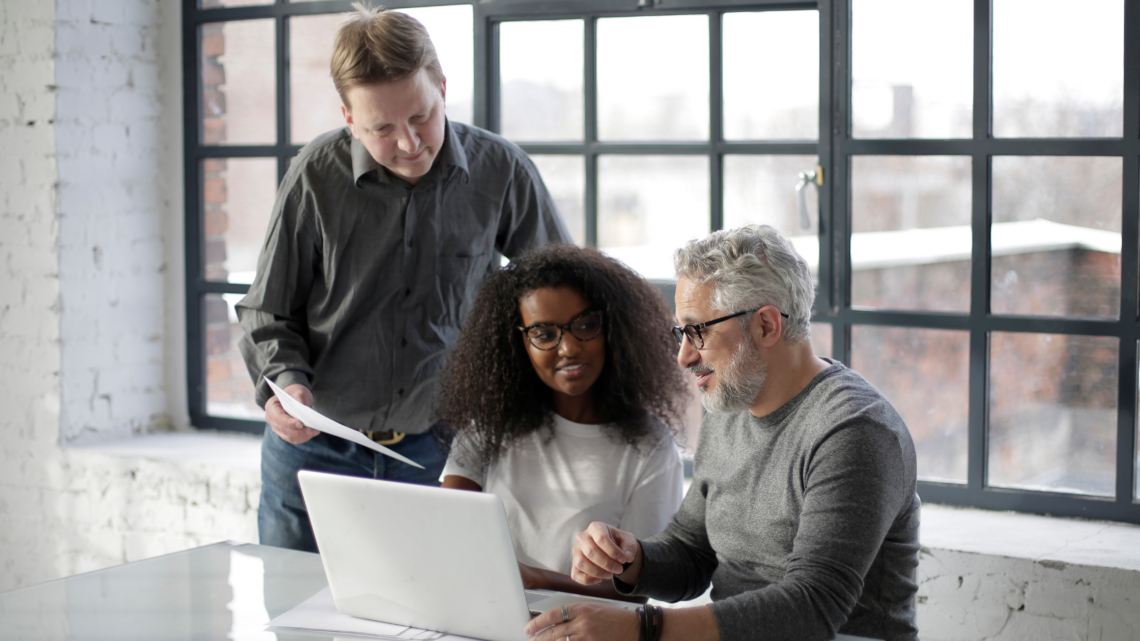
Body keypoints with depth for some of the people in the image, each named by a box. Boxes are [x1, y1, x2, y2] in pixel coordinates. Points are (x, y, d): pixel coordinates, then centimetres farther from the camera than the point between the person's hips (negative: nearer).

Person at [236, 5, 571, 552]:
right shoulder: (318, 175, -9)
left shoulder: (500, 172, -7)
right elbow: (268, 311, 1)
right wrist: (284, 383, -17)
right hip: (315, 446, 0)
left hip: (436, 448, 0)